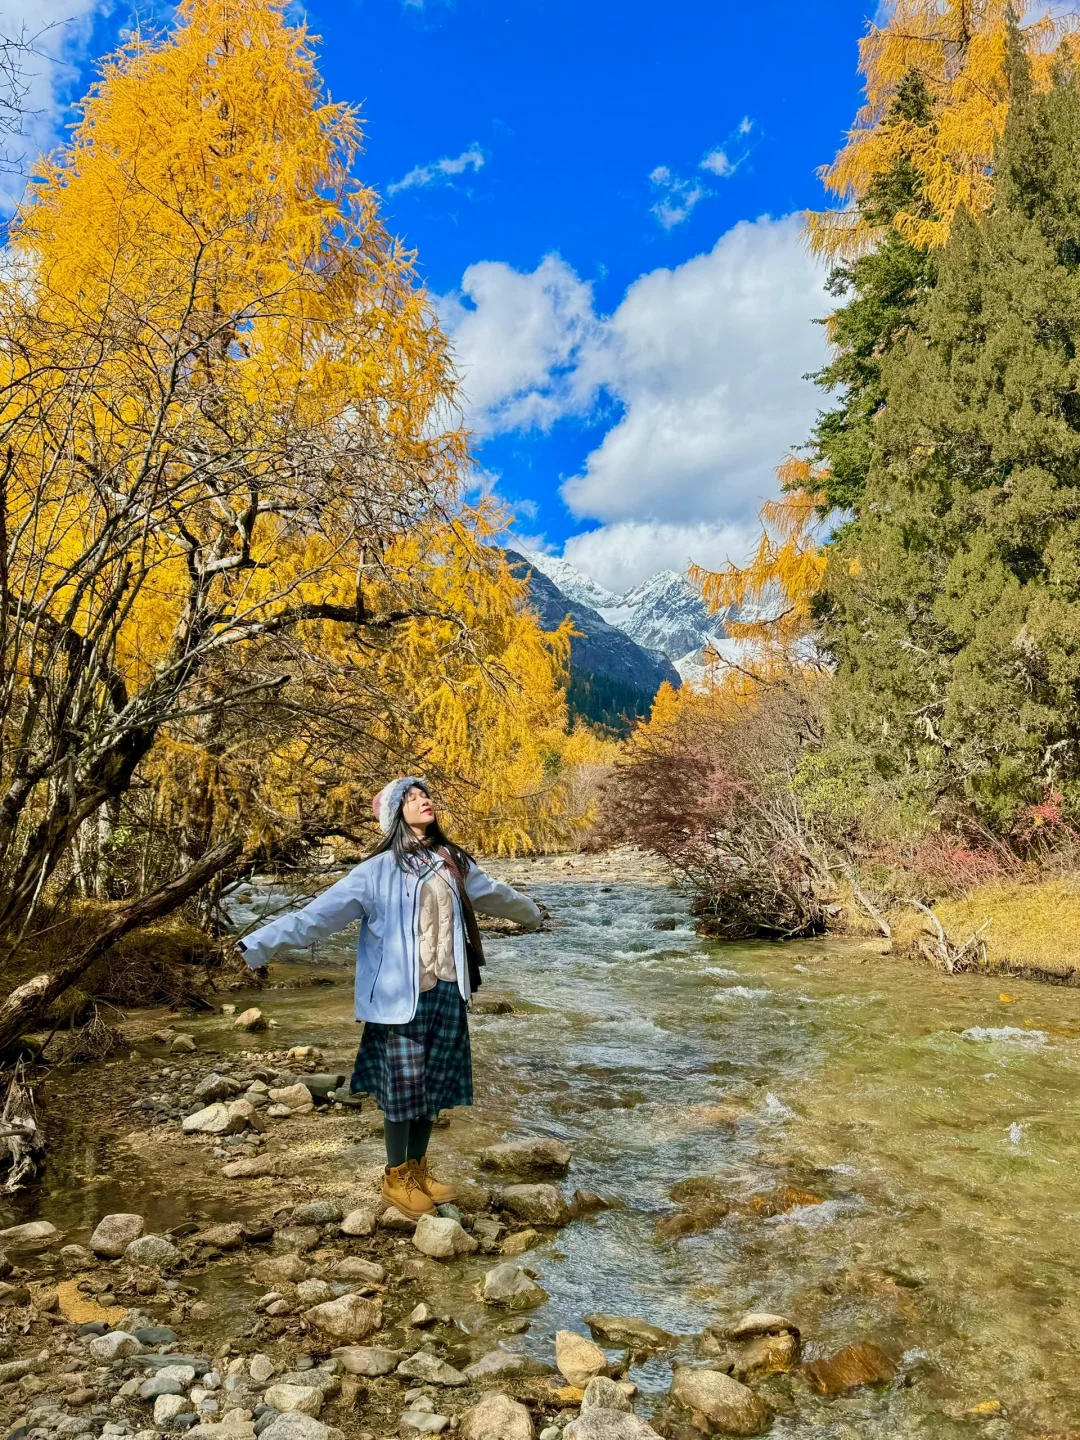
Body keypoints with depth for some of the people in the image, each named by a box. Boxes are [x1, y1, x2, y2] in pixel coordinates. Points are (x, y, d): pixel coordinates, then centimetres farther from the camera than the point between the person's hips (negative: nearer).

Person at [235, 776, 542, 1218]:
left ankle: (418, 1170, 33)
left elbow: (493, 893, 27)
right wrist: (260, 943, -26)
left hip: (447, 994, 5)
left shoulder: (453, 862, 8)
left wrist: (530, 912, 44)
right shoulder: (379, 870, -9)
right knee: (402, 1088, 5)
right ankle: (396, 1179, 24)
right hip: (401, 997, -5)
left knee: (434, 1086, 14)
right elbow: (320, 913, -16)